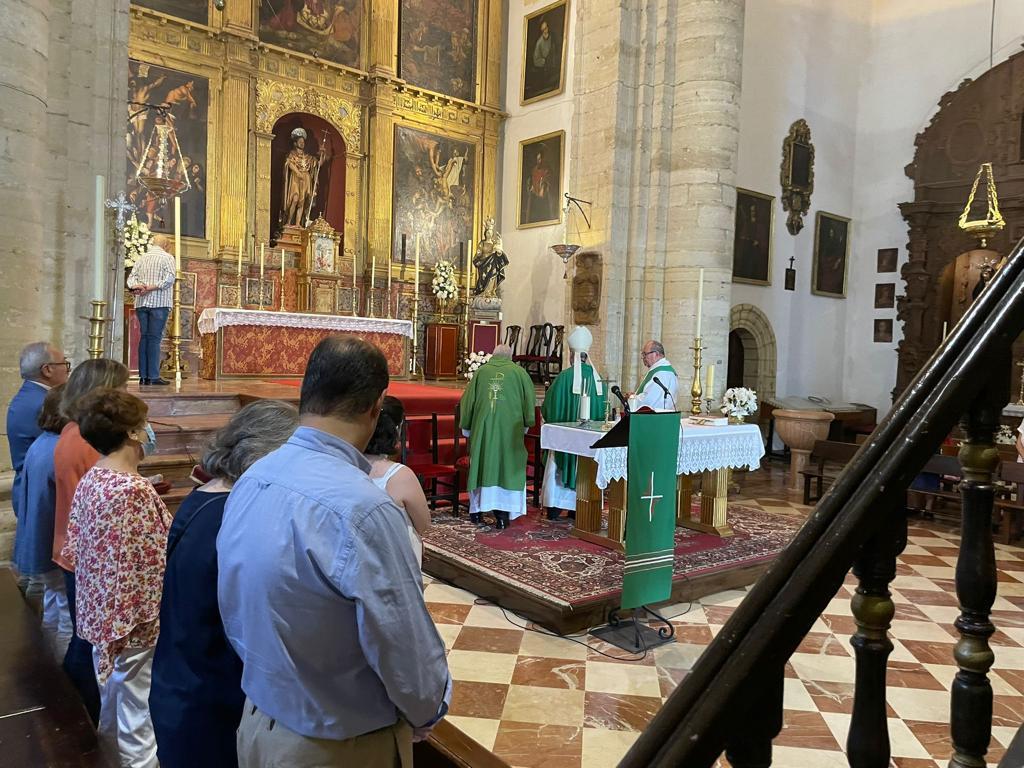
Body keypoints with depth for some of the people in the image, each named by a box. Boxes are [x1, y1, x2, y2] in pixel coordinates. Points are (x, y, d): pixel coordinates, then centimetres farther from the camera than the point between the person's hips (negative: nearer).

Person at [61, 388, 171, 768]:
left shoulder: (90, 481, 3)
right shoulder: (134, 490, -25)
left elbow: (75, 549, 10)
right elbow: (156, 561, -23)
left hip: (100, 613, 9)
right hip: (135, 621, -9)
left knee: (114, 694, 25)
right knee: (138, 710, 5)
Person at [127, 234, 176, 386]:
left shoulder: (142, 257, 16)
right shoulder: (167, 257, 1)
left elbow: (131, 277, 8)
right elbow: (170, 278, -14)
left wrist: (135, 287, -10)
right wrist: (152, 287, -14)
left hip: (141, 303, 5)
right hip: (159, 302, -5)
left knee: (144, 337, 7)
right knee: (154, 338, -6)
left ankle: (143, 376, 6)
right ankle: (153, 376, -8)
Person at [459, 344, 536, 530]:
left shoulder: (481, 371, 7)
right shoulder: (518, 372, 1)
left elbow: (468, 400, 10)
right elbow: (530, 399, 1)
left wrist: (466, 427, 21)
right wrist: (525, 424, 14)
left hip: (482, 429, 2)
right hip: (509, 430, -2)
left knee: (482, 467, 13)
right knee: (507, 468, 5)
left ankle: (477, 511, 20)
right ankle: (502, 516, 2)